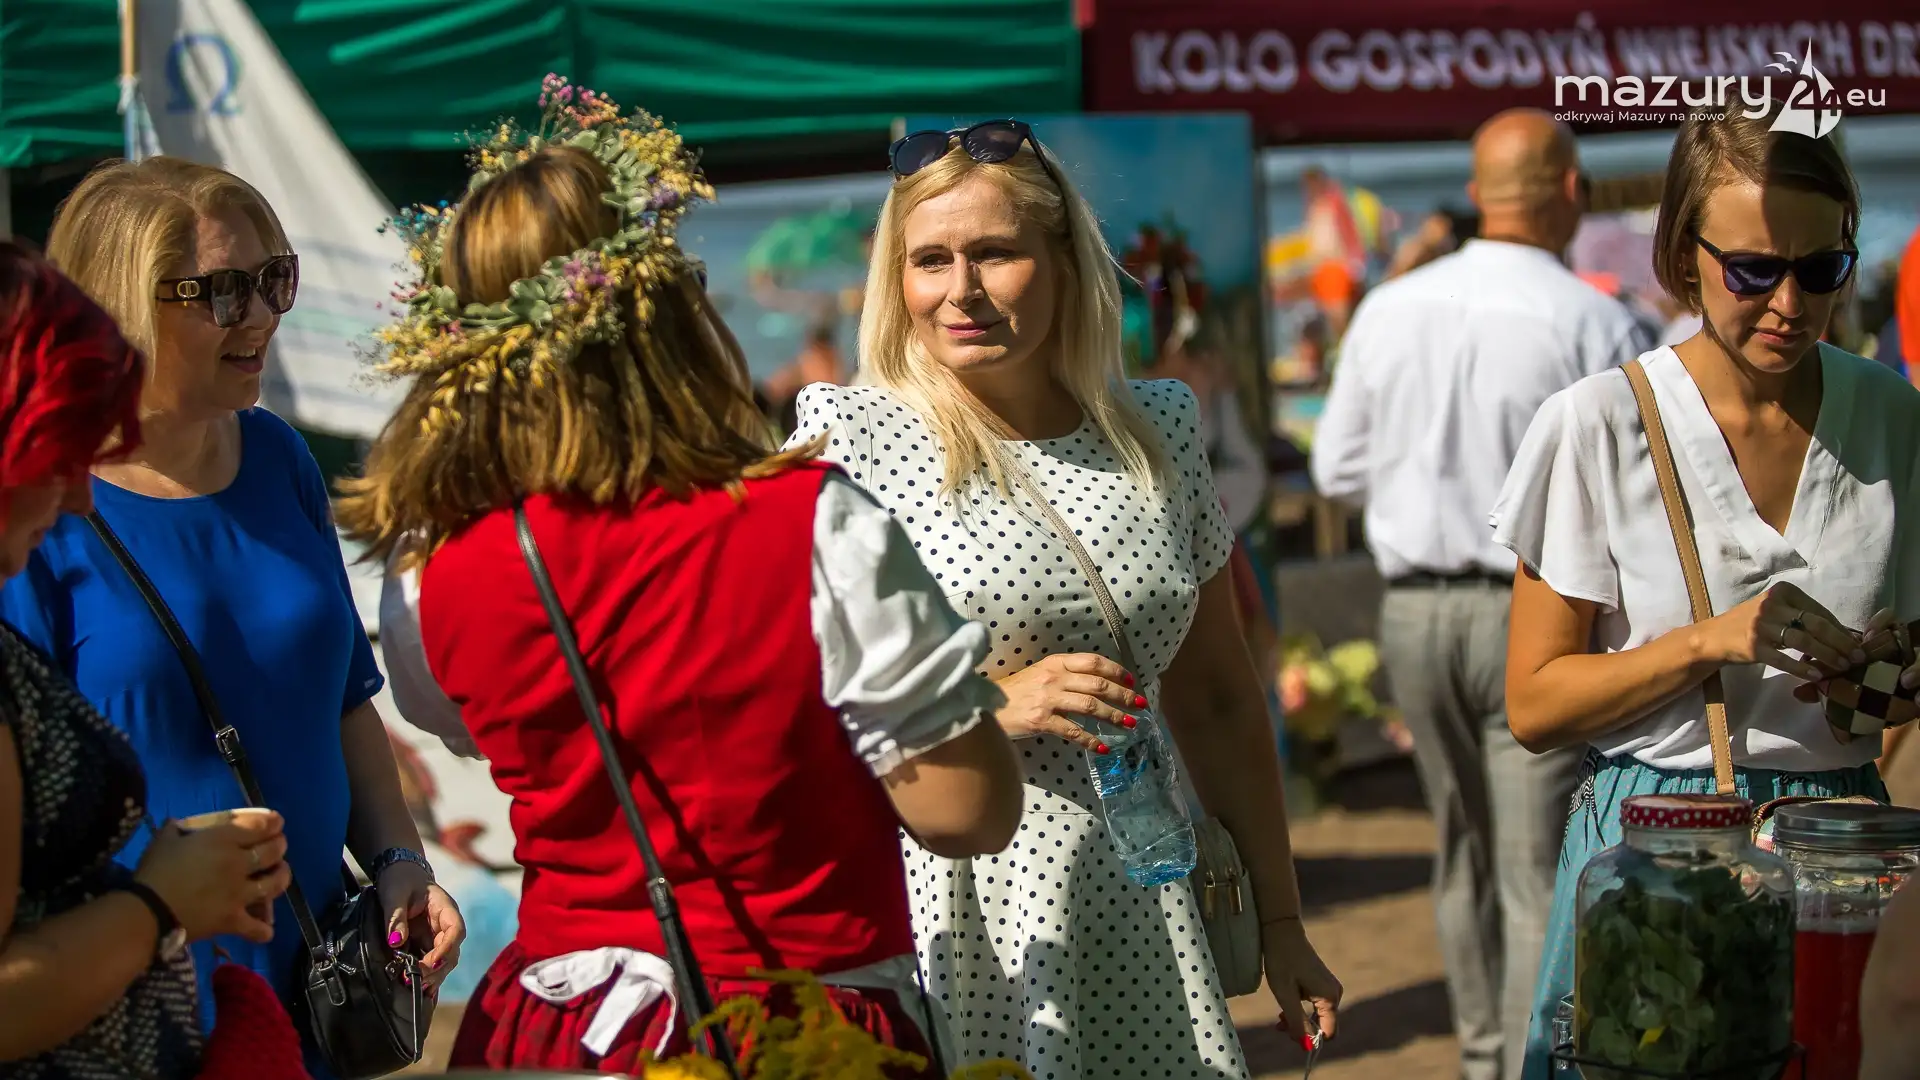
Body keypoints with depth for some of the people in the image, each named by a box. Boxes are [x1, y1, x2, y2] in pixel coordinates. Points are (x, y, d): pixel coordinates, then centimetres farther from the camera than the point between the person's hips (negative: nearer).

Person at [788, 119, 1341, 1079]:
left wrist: (1280, 920, 17)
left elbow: (1216, 698, 16)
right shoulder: (850, 438, -4)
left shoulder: (1156, 433, 9)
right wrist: (994, 704, -17)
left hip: (1133, 920, 4)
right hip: (948, 917, -4)